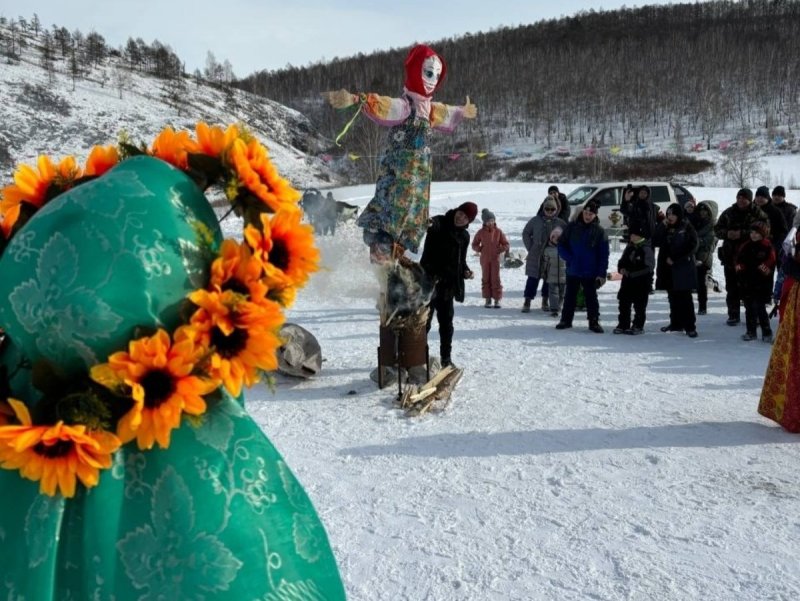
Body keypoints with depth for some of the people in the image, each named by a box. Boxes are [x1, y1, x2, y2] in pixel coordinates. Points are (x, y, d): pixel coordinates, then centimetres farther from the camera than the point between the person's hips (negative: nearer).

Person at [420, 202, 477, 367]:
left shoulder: (464, 236, 12)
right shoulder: (440, 223, -7)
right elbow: (433, 225, -32)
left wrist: (465, 271, 1)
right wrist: (428, 224, -56)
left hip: (448, 284, 6)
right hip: (429, 281, -6)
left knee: (446, 322, 13)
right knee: (425, 319, -5)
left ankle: (446, 357, 24)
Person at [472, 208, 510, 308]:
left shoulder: (498, 231, -1)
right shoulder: (481, 232, 0)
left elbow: (506, 244, 4)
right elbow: (474, 244, 9)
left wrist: (500, 249, -13)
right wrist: (480, 249, -8)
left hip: (495, 259, -1)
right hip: (484, 259, 1)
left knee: (496, 279, -1)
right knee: (486, 279, 6)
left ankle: (497, 300, 5)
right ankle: (487, 299, 15)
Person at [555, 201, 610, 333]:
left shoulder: (599, 231, -4)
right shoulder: (572, 226, -1)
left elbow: (604, 255, -4)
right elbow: (561, 245, 4)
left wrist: (602, 274, -11)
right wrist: (570, 259, -11)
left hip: (590, 272, -1)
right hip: (572, 270, 2)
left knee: (591, 297, 7)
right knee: (570, 296, 11)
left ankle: (594, 321, 16)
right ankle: (566, 320, 22)